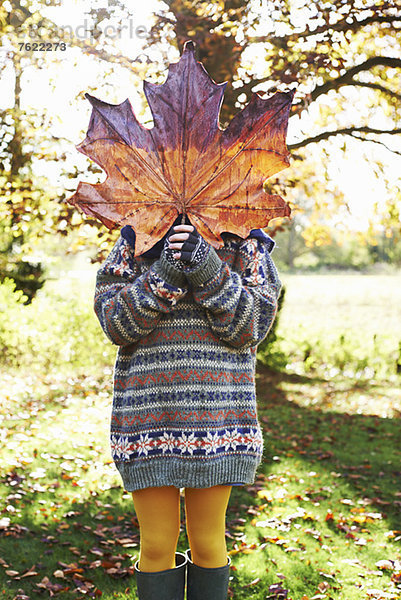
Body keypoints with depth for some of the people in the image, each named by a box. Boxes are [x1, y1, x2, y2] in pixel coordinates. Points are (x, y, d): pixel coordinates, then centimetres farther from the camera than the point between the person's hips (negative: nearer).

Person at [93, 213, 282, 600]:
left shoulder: (245, 246, 5)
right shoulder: (134, 242, 6)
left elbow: (251, 328, -7)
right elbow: (115, 324, -5)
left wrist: (208, 271, -20)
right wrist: (164, 274, -19)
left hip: (217, 417, 0)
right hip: (149, 415, 0)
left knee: (208, 541, 12)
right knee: (157, 545, 9)